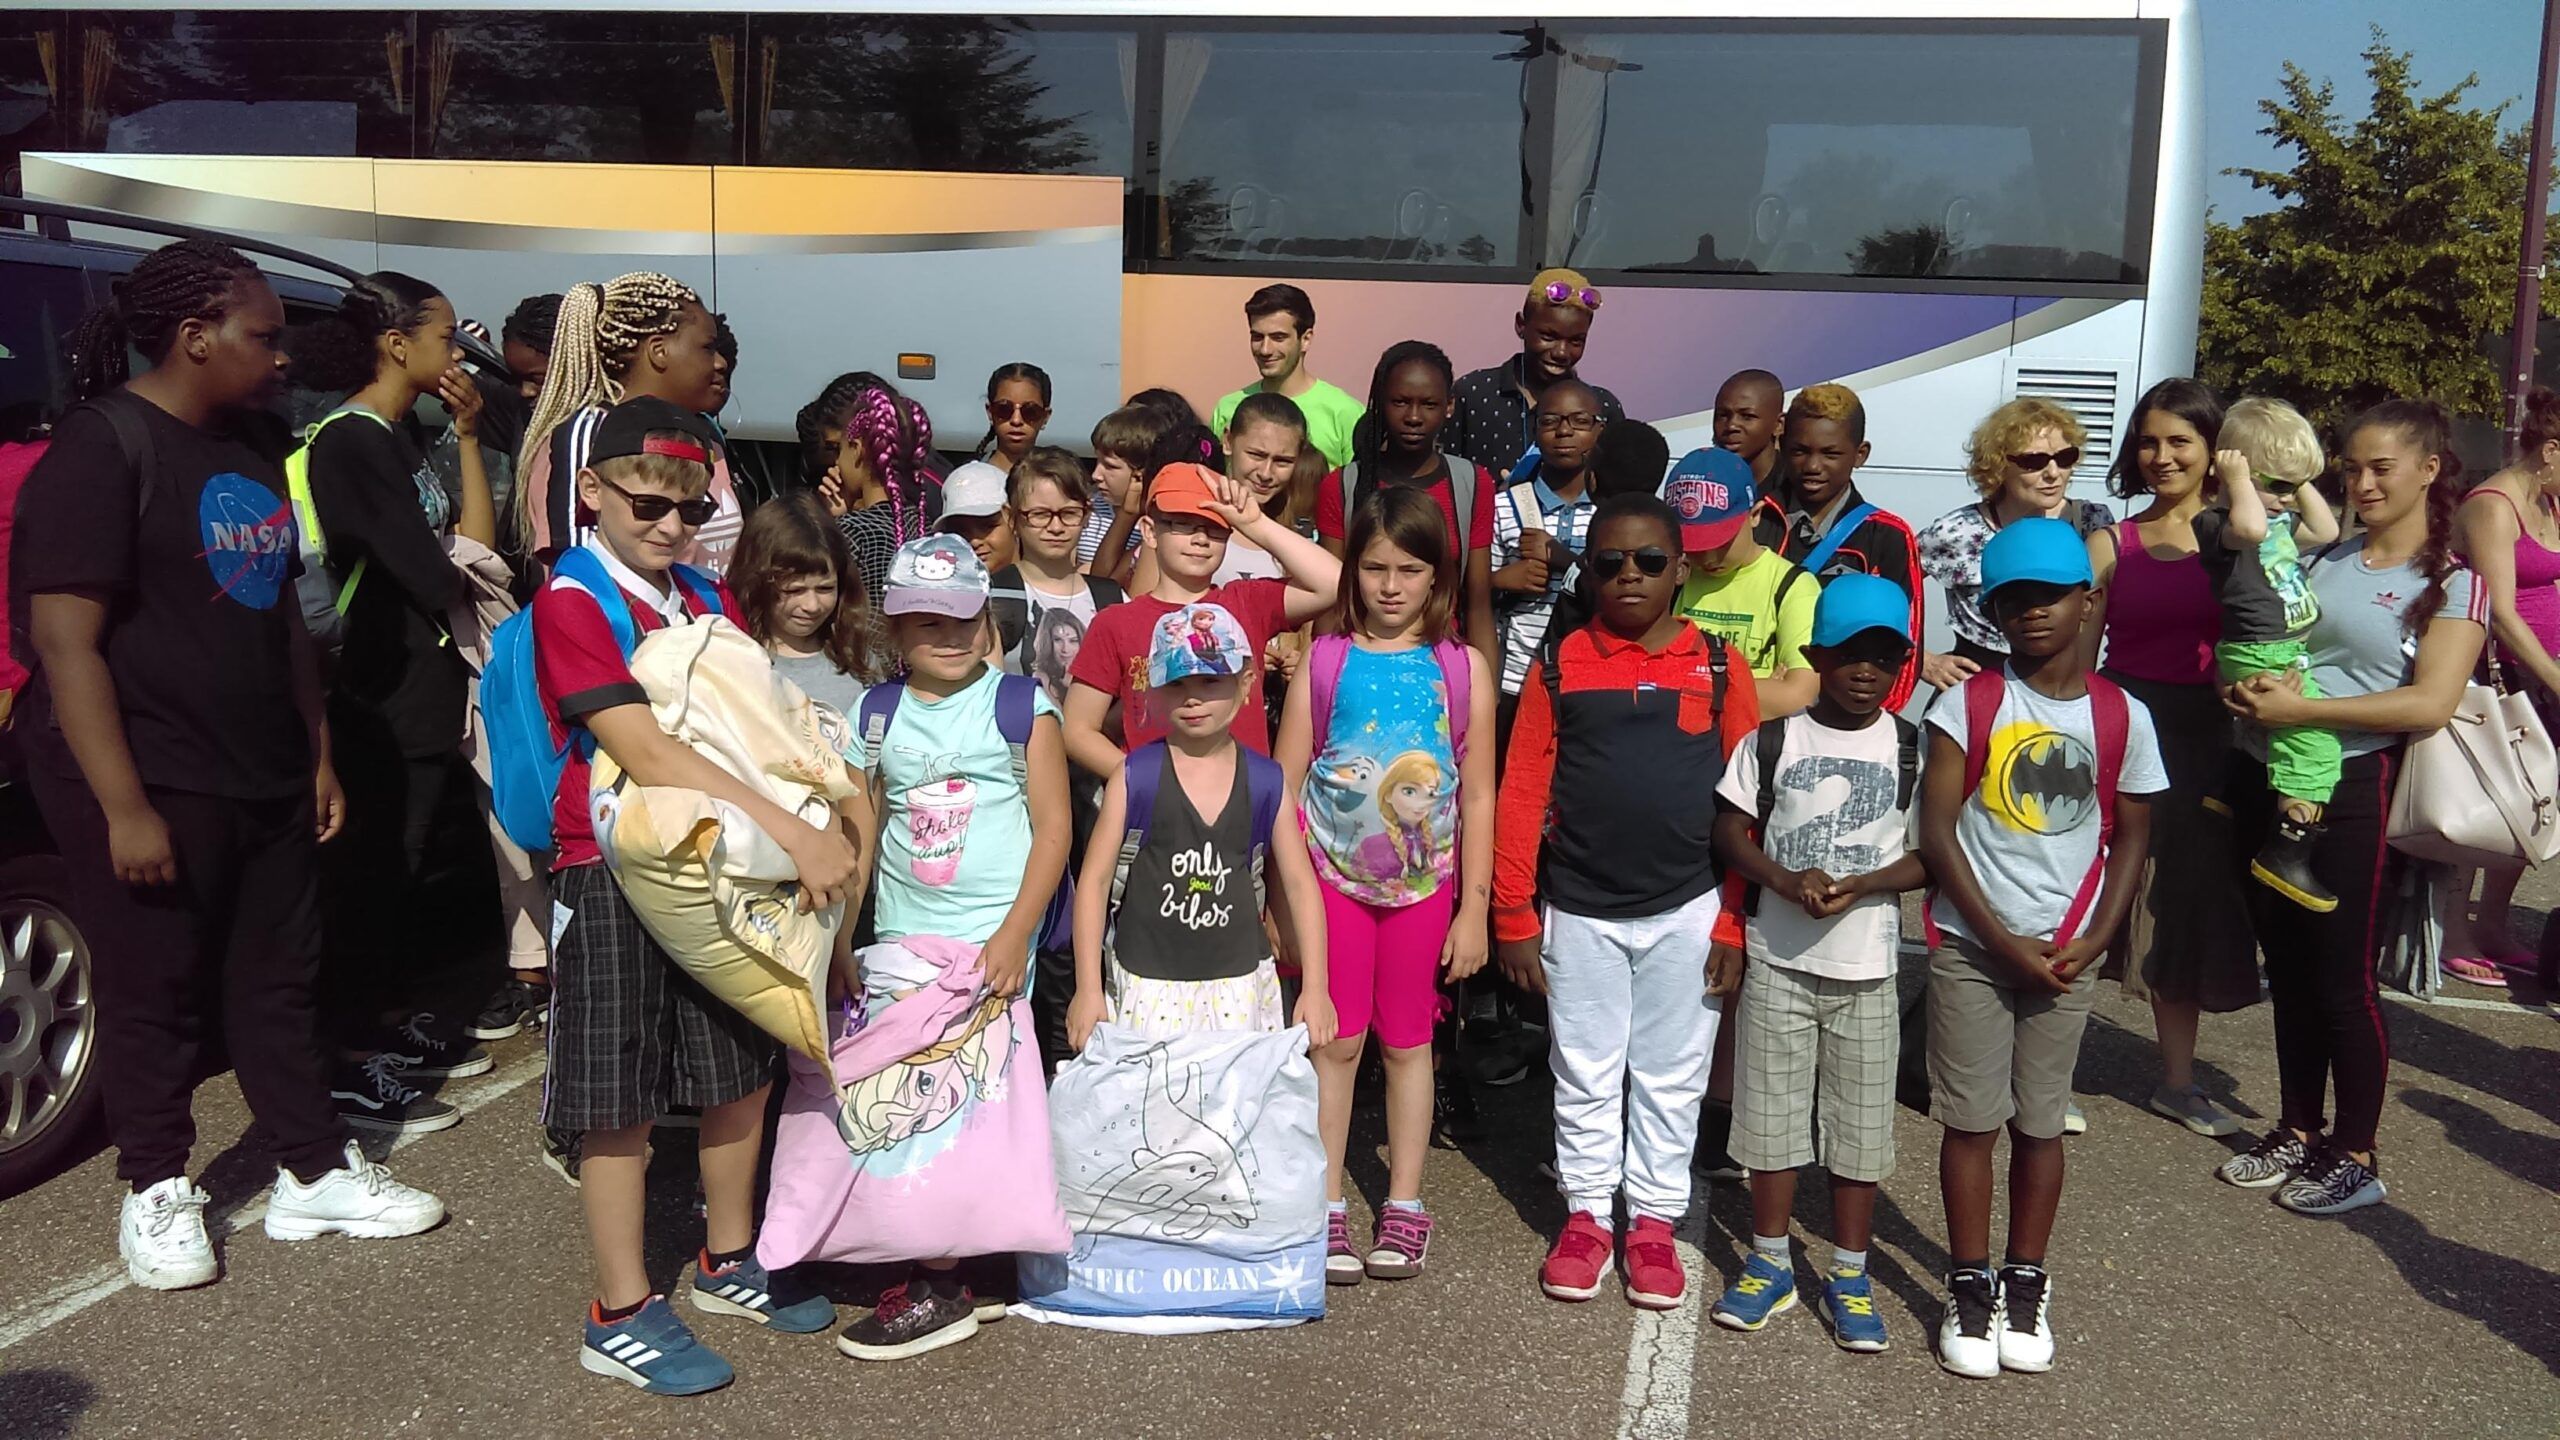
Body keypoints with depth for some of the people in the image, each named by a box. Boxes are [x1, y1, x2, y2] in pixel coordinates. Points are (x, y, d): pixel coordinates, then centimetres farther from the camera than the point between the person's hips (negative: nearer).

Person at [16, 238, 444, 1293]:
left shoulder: (246, 453, 12)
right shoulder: (101, 449, -14)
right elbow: (65, 641, -19)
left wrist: (317, 752, 16)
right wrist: (123, 808, -22)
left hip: (265, 776, 8)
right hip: (149, 782, -8)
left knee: (278, 976, 13)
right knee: (156, 991, 6)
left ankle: (315, 1173, 24)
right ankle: (157, 1193, 23)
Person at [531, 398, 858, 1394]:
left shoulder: (709, 599, 9)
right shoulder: (571, 603, -13)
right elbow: (645, 753, -24)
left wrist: (824, 832, -9)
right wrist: (794, 834, -30)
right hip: (615, 874, -7)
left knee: (742, 1070, 15)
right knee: (621, 1101, 3)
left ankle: (729, 1261, 34)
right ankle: (622, 1316, 16)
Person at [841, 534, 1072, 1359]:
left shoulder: (1020, 705, -2)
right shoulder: (878, 717, 8)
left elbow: (1053, 828, -5)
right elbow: (861, 836, 10)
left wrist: (1016, 934, -13)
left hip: (991, 942, -4)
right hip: (900, 940, 5)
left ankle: (940, 1287, 4)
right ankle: (980, 1265, 21)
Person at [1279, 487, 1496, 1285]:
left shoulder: (1463, 668, -1)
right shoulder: (1324, 660, -1)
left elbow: (1478, 795, 1)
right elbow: (1285, 785, 0)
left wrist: (1473, 906, -1)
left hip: (1424, 884, 1)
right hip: (1334, 877, 0)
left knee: (1408, 1041, 11)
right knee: (1336, 1041, 5)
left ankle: (1403, 1206, 23)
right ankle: (1328, 1208, 16)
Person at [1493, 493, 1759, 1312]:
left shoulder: (1720, 668, -1)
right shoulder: (1560, 666, -1)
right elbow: (1521, 797, -1)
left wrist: (1735, 923, -3)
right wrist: (1513, 919, -4)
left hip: (1685, 914, 0)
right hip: (1579, 914, 0)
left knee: (1671, 1078, 11)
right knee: (1584, 1075, 11)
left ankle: (1654, 1221, 26)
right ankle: (1586, 1215, 27)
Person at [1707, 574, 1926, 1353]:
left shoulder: (1912, 750, 0)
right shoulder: (1774, 740, 0)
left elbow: (1927, 856, 0)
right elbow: (1729, 830, 1)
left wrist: (1861, 885, -17)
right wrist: (1787, 881, -15)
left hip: (1868, 964, 0)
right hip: (1778, 958, 0)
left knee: (1862, 1121, 7)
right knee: (1772, 1113, 8)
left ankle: (1848, 1276, 22)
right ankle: (1769, 1263, 24)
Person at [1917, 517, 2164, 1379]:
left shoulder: (2121, 716, 1)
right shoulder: (1971, 702, -5)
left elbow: (2130, 837, 6)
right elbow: (1938, 828, -7)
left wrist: (2093, 940, -7)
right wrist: (2001, 937, -12)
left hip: (2068, 951, 1)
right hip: (1972, 943, -1)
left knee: (2040, 1120, 10)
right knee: (1970, 1117, 4)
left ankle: (2026, 1284, 24)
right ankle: (1970, 1285, 17)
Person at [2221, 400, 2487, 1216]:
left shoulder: (2454, 583, -3)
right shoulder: (2318, 560, 11)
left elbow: (2430, 704, -15)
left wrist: (2301, 709, -21)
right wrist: (2251, 688, -6)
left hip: (2355, 791, -5)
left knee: (2343, 976, 1)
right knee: (2288, 968, 12)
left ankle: (2356, 1157, 16)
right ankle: (2298, 1132, 27)